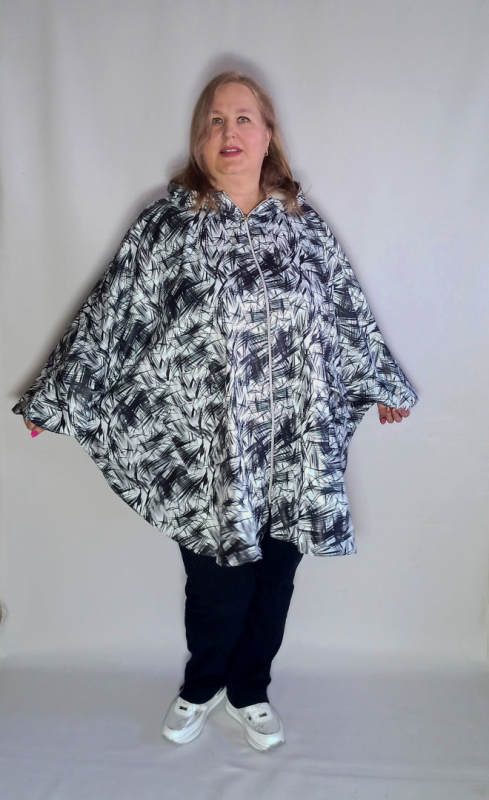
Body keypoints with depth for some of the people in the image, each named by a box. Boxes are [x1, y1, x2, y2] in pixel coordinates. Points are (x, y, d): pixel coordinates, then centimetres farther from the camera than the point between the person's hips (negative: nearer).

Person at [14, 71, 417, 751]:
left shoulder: (302, 223, 5)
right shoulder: (168, 225, -3)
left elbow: (347, 314, 14)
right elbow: (110, 316, -2)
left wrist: (384, 384, 23)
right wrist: (55, 399, 2)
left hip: (292, 450, 3)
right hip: (202, 451, -2)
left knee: (274, 579, 14)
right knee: (216, 585, 10)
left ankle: (249, 691, 42)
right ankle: (201, 688, 42)